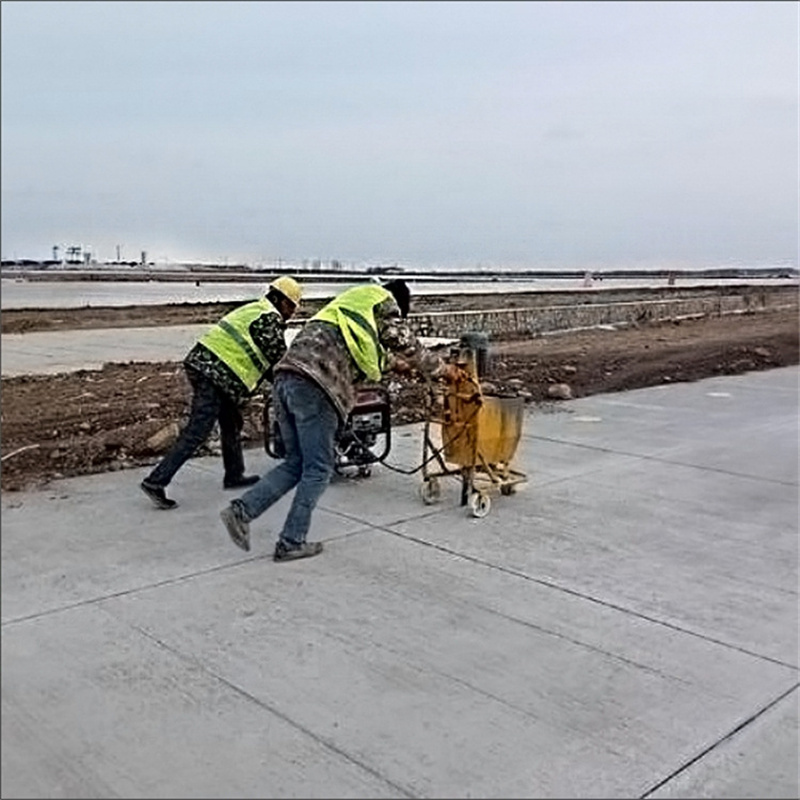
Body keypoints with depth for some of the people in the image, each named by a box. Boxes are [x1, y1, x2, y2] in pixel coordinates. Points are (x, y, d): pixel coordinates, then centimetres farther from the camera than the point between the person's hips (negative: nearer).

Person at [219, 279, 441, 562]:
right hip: (314, 386, -8)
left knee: (295, 463, 16)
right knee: (318, 470, 2)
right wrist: (438, 366, 35)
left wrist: (394, 365, 59)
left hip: (285, 376, 8)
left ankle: (241, 509, 4)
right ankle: (291, 543, 5)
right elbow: (409, 345, 17)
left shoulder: (347, 304, 35)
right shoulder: (384, 304, 12)